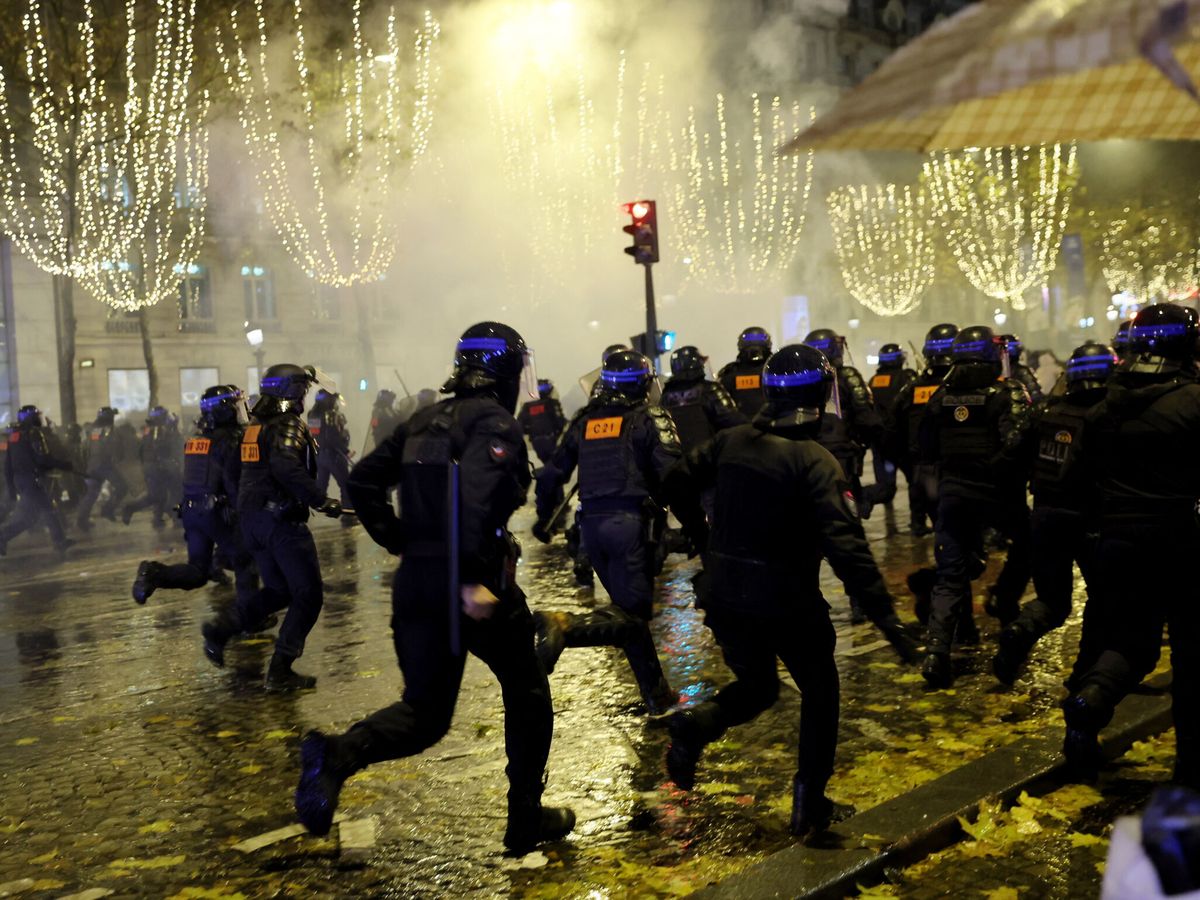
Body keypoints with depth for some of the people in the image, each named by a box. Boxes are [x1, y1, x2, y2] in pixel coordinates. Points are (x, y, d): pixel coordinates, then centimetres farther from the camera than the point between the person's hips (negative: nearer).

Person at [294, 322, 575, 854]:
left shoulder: (425, 421, 14)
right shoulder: (494, 422, -9)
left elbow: (364, 481, 14)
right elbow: (477, 500, -27)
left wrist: (399, 541, 14)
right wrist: (472, 579, -29)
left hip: (416, 584, 7)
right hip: (477, 590, -6)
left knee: (425, 713, 13)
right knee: (527, 696, 15)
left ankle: (338, 755, -15)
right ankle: (526, 821, 20)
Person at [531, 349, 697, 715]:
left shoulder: (584, 421, 15)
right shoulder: (649, 417, 1)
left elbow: (551, 474, 17)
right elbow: (672, 474, -11)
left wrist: (544, 518, 30)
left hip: (592, 524, 6)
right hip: (629, 520, -6)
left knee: (629, 607, 15)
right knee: (633, 610, -7)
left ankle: (656, 694, 18)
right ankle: (566, 626, -32)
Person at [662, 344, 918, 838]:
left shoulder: (733, 441, -2)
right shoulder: (816, 462, -18)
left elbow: (676, 480, 7)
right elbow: (847, 546, -26)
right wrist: (886, 616, -26)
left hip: (724, 597, 5)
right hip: (787, 602, -5)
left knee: (756, 686, 23)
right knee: (819, 692, 18)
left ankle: (696, 724, -5)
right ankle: (810, 802, 16)